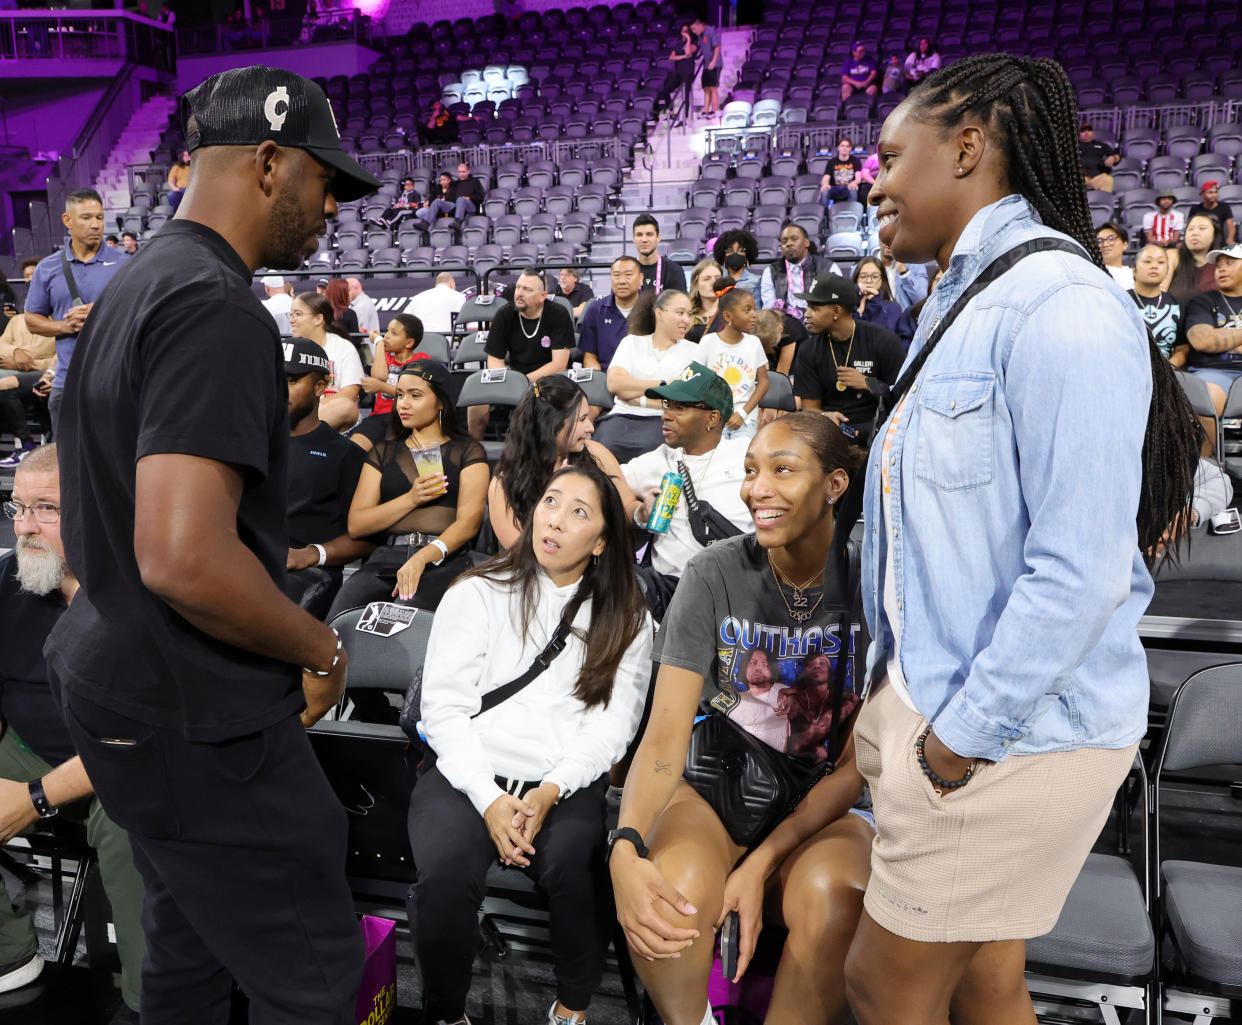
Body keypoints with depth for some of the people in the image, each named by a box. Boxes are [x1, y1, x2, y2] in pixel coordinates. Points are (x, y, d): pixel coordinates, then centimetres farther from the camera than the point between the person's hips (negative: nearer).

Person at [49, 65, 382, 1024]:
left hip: (124, 683, 10)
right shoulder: (218, 308, -22)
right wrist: (322, 647, -15)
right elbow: (185, 557, -32)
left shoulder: (139, 283, 11)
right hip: (193, 722, -10)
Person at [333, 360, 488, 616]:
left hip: (444, 559, -3)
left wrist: (422, 557, -20)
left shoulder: (467, 451, 14)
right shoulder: (383, 451, 24)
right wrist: (411, 499, -2)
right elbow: (356, 525, 13)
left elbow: (469, 522, -2)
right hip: (387, 556, 3)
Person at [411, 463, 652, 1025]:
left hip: (567, 783, 1)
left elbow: (613, 723, 2)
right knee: (447, 872, -28)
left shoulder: (627, 620, 10)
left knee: (574, 866, -29)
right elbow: (444, 708, 0)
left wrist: (550, 791, -14)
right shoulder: (477, 594, 7)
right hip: (469, 773, 0)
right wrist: (489, 798, -13)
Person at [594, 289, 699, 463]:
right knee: (606, 449, -33)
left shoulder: (693, 351, 15)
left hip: (663, 419, -1)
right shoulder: (632, 342, 18)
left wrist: (636, 396, -2)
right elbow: (614, 383, 0)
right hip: (624, 416, 1)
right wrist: (663, 385, 0)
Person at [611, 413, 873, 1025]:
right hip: (714, 786, 1)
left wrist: (762, 864, -18)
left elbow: (858, 764, -7)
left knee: (831, 898, -33)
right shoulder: (715, 574, -8)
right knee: (675, 887, -31)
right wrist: (625, 850, -31)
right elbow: (664, 738, -12)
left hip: (821, 806, 0)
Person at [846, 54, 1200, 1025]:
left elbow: (1082, 568, -23)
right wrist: (905, 697, 13)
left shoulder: (1058, 304, -18)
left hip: (1016, 729, -8)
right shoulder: (961, 300, 12)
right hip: (940, 697, 8)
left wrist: (963, 735, -17)